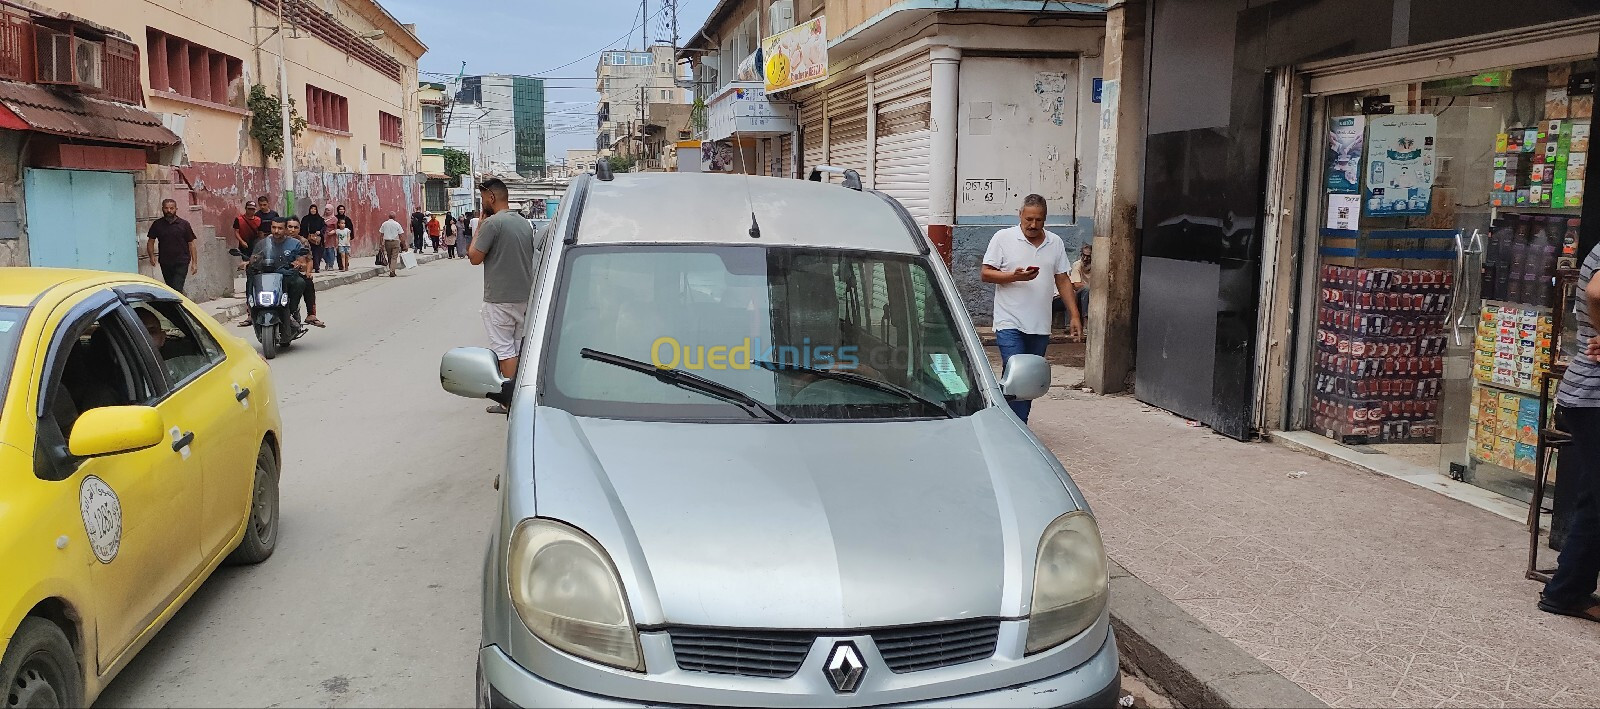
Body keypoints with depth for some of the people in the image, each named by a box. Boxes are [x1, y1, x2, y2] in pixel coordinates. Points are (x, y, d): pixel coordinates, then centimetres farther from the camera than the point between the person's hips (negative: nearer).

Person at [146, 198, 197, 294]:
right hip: (165, 263, 4)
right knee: (169, 288, 12)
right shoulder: (157, 224, 7)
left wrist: (194, 262, -4)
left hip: (181, 262, -3)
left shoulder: (184, 224, 1)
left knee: (177, 289, -16)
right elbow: (150, 242, 12)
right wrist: (152, 256, -6)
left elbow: (191, 244, 2)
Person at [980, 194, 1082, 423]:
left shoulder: (1055, 243, 11)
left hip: (1040, 326, 5)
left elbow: (1063, 281, 14)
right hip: (1010, 324, -5)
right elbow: (986, 274, -3)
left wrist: (1074, 315, 9)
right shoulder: (1003, 238, -2)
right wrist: (1015, 276, -19)